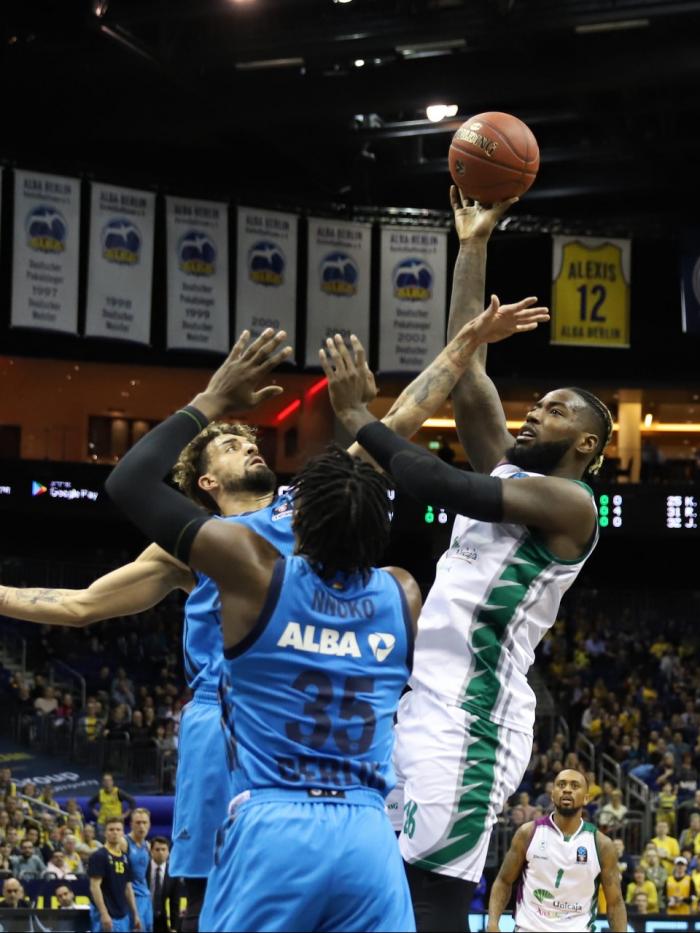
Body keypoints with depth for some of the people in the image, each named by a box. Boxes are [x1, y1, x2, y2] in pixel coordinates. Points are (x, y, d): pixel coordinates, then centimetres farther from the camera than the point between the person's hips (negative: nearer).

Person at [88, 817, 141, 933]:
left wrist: (135, 914, 14)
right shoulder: (99, 856, -9)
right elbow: (94, 887, -15)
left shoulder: (125, 858, 13)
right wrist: (104, 914, -21)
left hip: (123, 916, 8)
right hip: (107, 916, -8)